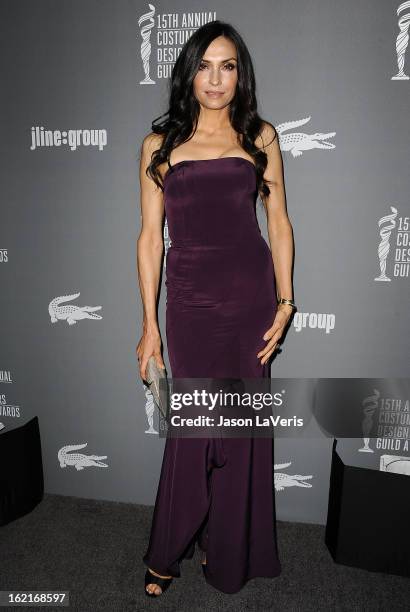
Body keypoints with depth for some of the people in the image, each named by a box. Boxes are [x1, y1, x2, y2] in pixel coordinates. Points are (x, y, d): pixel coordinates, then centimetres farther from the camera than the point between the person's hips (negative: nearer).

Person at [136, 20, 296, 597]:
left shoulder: (260, 136, 7)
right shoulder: (160, 144, 5)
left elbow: (278, 223, 8)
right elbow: (151, 235, 2)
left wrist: (285, 301, -1)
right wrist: (150, 325, -1)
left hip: (252, 294, 1)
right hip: (190, 300, -1)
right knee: (192, 426, 2)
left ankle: (230, 552, 34)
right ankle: (166, 554, 29)